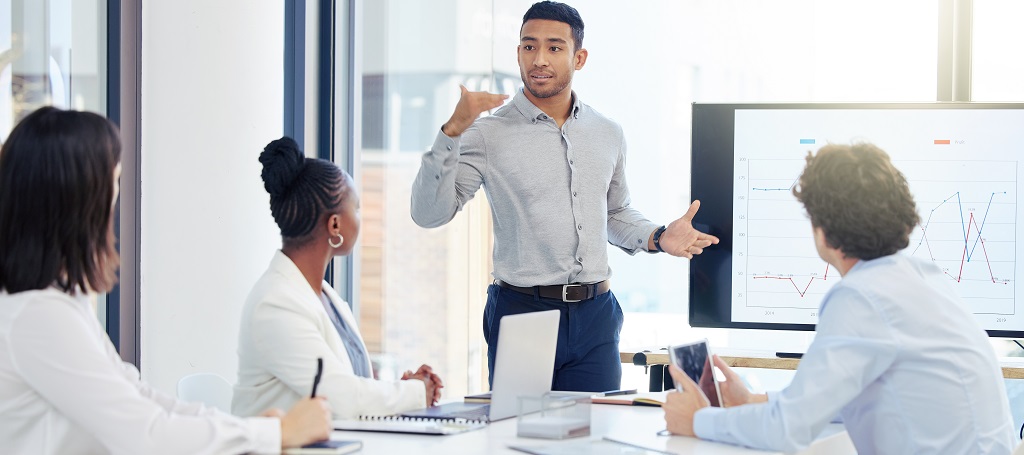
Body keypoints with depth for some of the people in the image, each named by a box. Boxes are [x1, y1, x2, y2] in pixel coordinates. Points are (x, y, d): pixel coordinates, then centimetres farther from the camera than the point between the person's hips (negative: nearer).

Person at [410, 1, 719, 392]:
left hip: (595, 316, 4)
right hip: (522, 312, -4)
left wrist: (658, 238, 6)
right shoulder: (489, 135, -3)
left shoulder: (608, 135, 11)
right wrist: (453, 132, -21)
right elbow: (429, 213, -12)